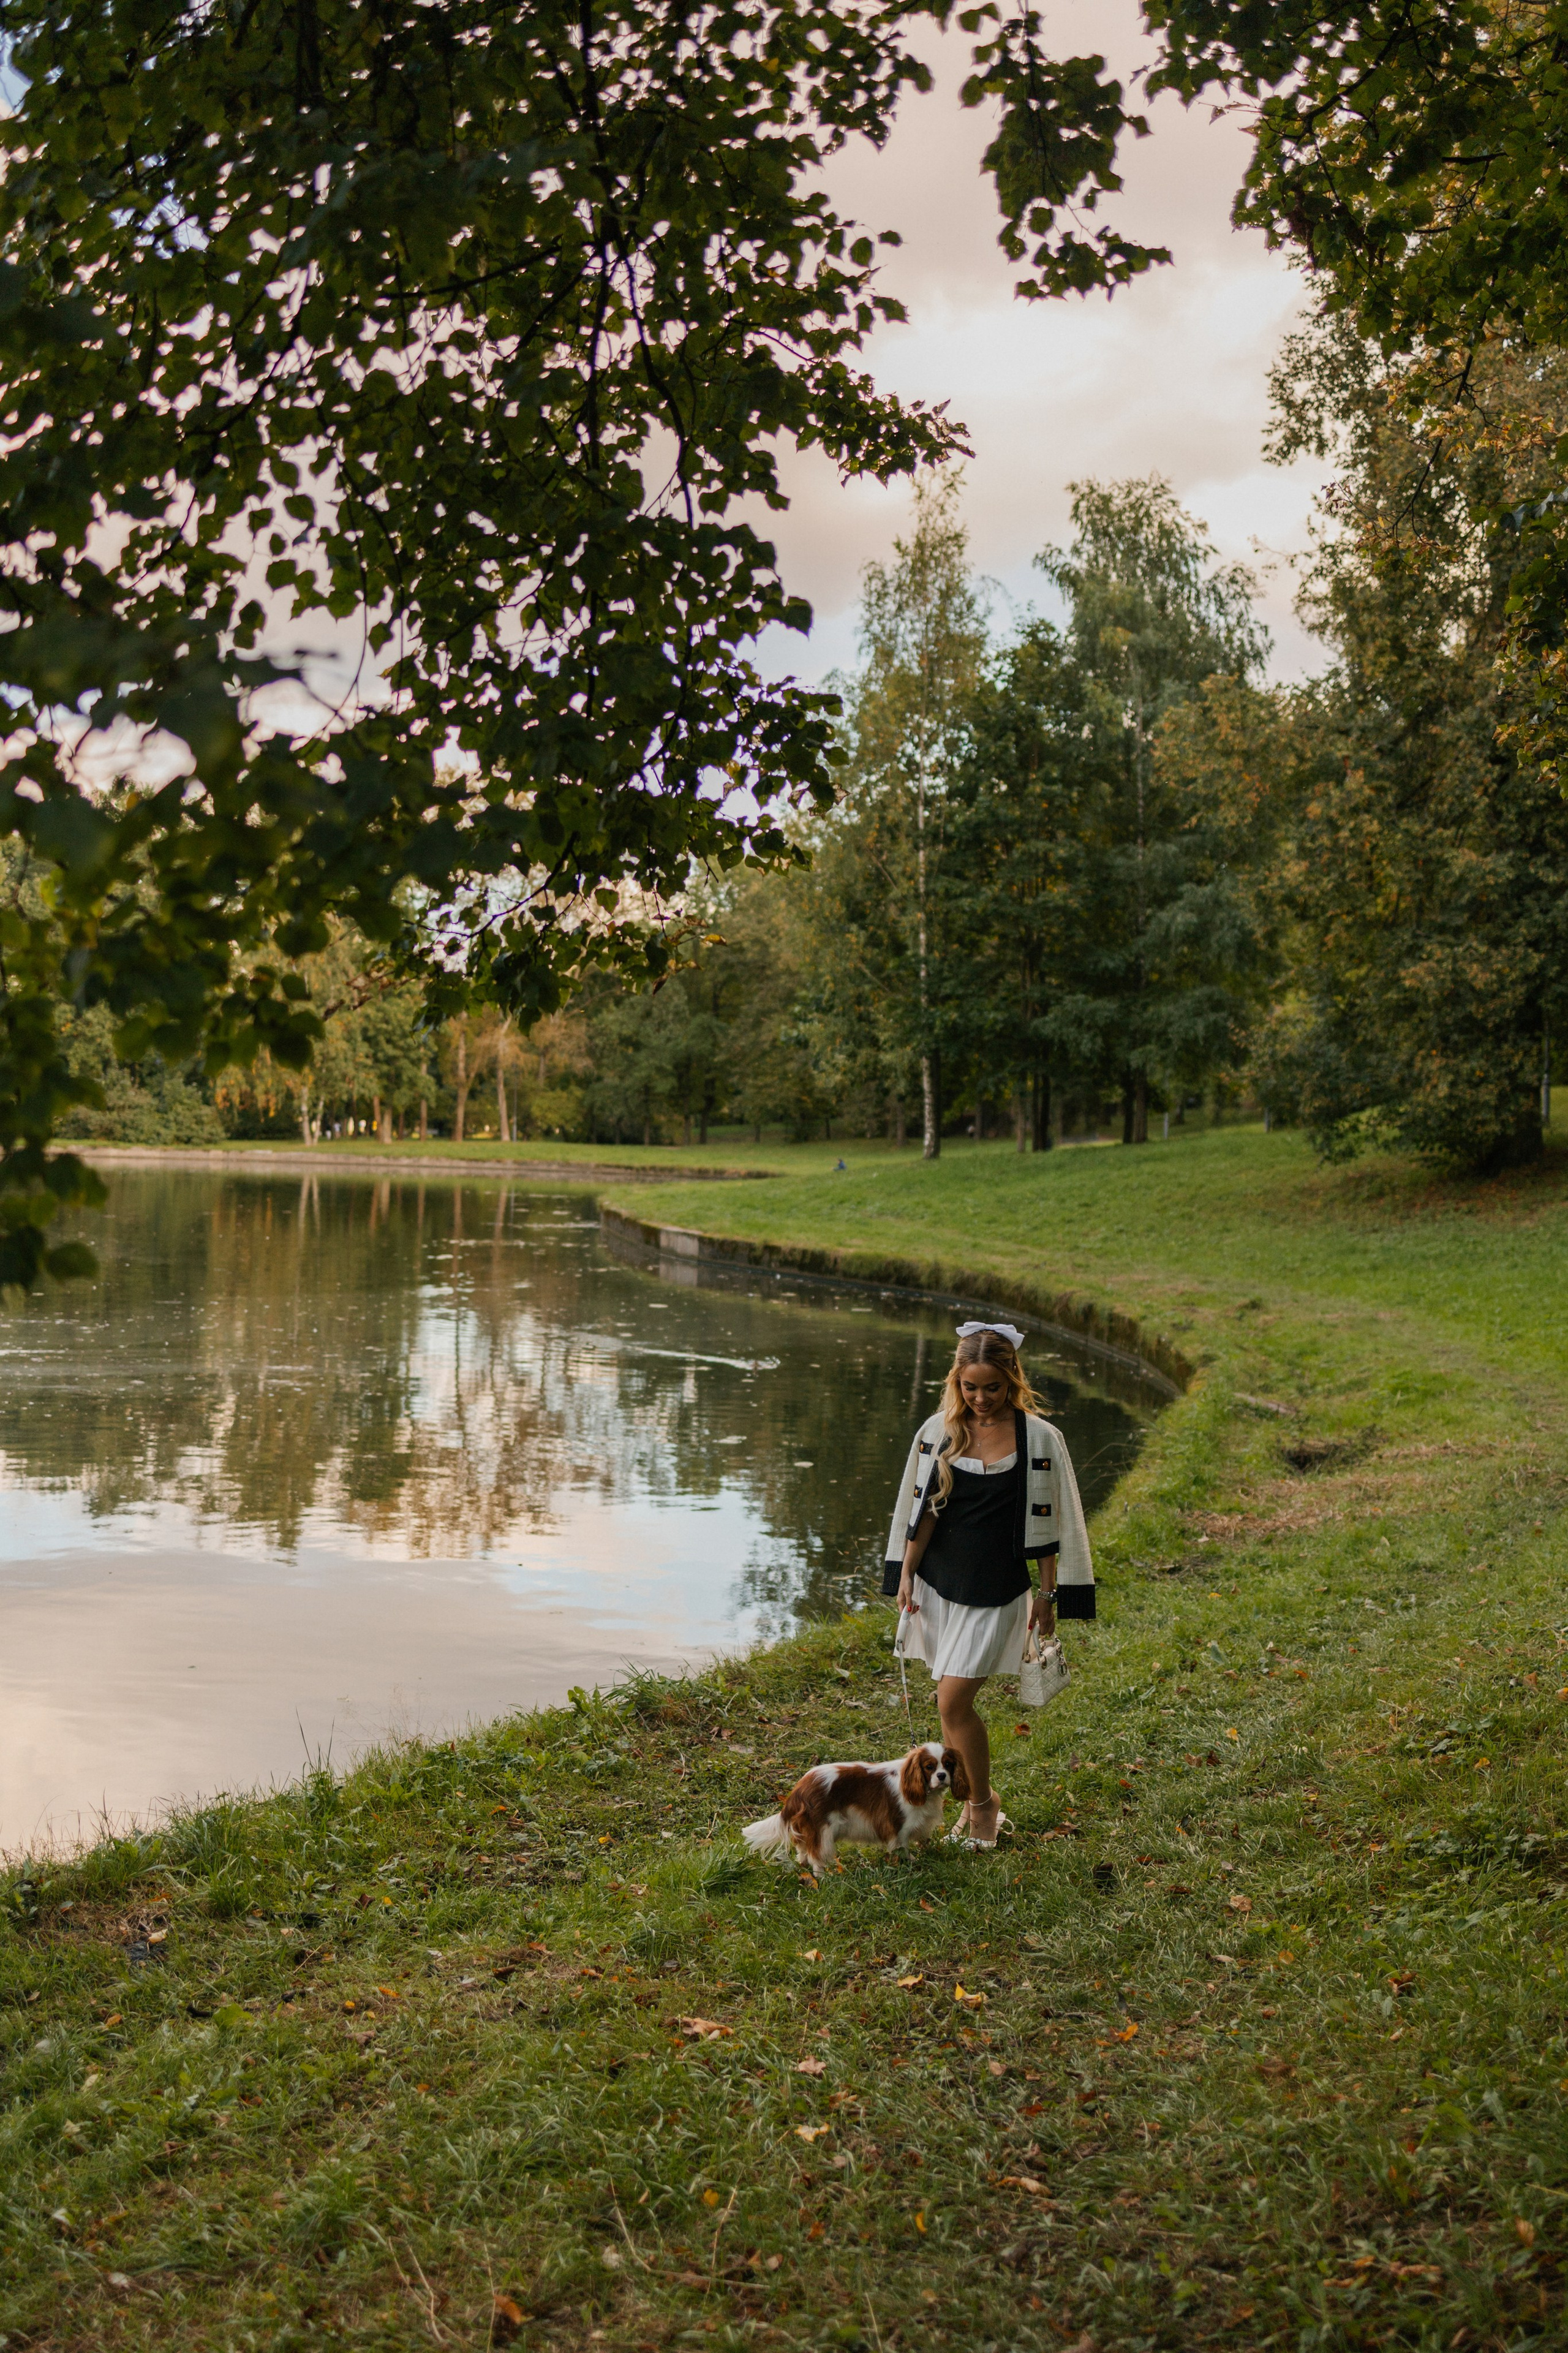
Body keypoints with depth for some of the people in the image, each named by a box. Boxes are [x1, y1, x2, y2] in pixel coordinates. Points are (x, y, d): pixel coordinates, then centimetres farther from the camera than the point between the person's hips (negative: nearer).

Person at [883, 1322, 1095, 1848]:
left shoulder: (1039, 1438, -9)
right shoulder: (938, 1431, 0)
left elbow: (1049, 1522, -4)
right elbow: (922, 1509, 6)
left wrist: (1048, 1594, -3)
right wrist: (905, 1576, 4)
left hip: (996, 1589, -4)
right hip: (939, 1582, 4)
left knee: (953, 1700, -10)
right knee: (952, 1701, 10)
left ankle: (985, 1803, 12)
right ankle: (973, 1803, 28)